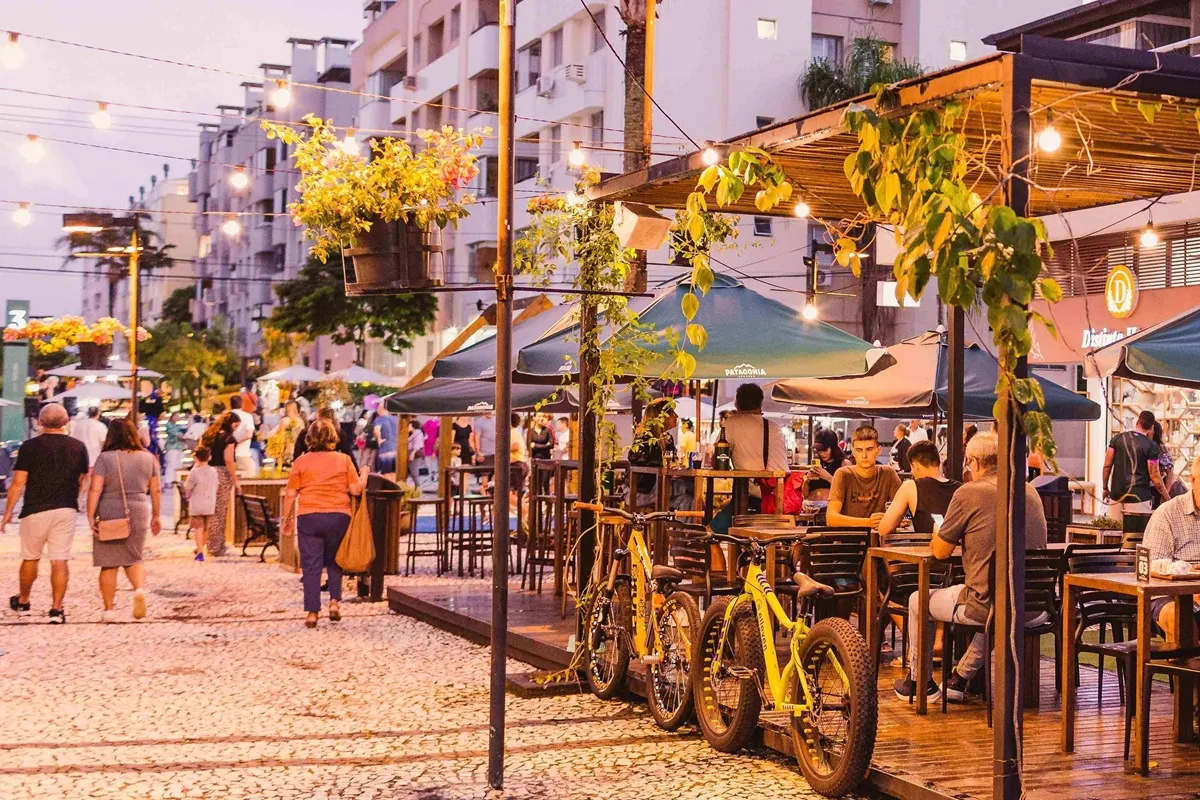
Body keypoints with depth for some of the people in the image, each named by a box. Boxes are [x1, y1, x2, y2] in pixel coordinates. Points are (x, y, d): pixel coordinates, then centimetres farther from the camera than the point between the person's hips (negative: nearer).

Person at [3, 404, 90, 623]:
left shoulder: (30, 446, -7)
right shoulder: (78, 447, 1)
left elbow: (18, 483, -8)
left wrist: (8, 512, 0)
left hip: (36, 511, -2)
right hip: (66, 510, 2)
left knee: (30, 558, 15)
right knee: (60, 560, 2)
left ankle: (22, 602, 32)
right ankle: (57, 609, -2)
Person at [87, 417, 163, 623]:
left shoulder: (105, 458, -7)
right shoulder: (148, 458, 4)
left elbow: (95, 490, -12)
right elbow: (156, 490, 8)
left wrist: (91, 517, -9)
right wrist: (156, 516, 17)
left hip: (109, 515, -3)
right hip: (138, 514, 3)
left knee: (109, 563, 5)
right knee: (133, 558, 15)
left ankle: (109, 609, 7)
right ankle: (140, 588, -12)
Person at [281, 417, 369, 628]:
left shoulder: (301, 461, 2)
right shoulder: (343, 460, 2)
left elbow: (290, 494, 1)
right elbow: (356, 490, 1)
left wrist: (287, 518, 13)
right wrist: (364, 474, 19)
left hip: (308, 517, -1)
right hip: (338, 516, 1)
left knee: (311, 565, 3)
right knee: (334, 561, 19)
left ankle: (312, 612, 1)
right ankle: (334, 601, 6)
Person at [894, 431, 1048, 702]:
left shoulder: (968, 493, -10)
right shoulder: (1031, 492, 9)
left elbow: (940, 551, -1)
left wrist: (938, 535, 21)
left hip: (985, 605, -6)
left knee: (918, 600, 21)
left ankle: (917, 682, 34)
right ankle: (960, 678, 44)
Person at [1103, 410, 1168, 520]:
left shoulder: (1118, 438, 3)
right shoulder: (1151, 446, -7)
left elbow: (1107, 466, 3)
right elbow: (1154, 476, -8)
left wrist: (1105, 488, 14)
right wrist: (1167, 498, 2)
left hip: (1116, 495, 4)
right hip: (1138, 497, -4)